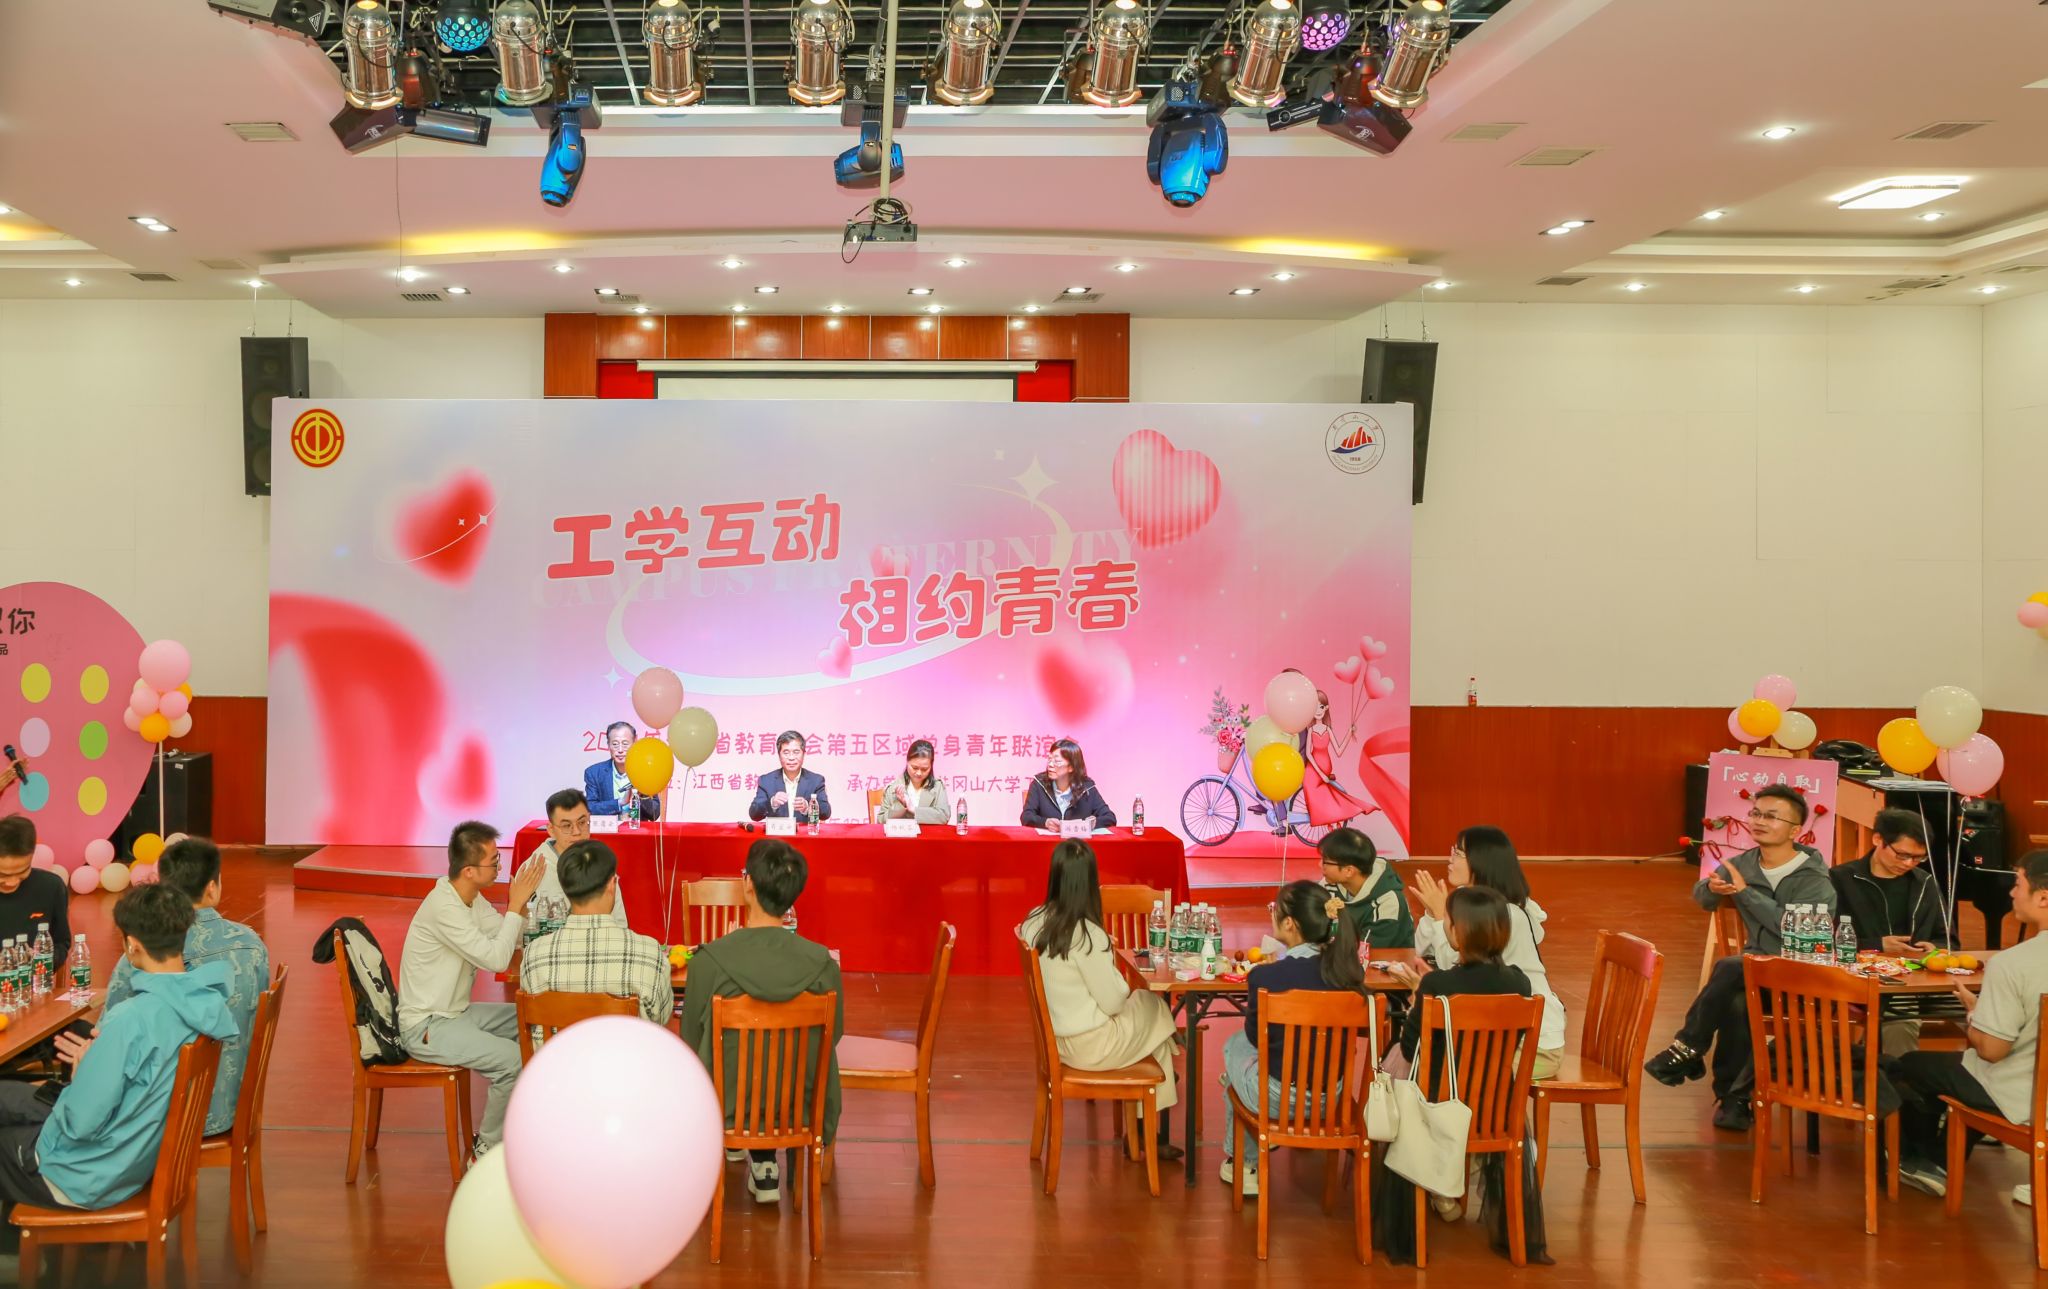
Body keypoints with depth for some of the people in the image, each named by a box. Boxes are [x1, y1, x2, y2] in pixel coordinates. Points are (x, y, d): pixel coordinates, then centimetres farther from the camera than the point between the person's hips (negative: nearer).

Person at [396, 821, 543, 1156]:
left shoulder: (472, 898, 4)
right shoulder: (444, 908, -26)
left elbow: (513, 939, 9)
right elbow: (496, 959, -28)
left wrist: (522, 903, -9)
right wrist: (515, 906, -21)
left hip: (455, 1013, 10)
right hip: (426, 1027, -10)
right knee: (513, 1060, -22)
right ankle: (489, 1149, -4)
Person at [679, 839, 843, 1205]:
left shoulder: (709, 960, -22)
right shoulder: (822, 964, -17)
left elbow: (691, 1042, -8)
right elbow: (832, 1037, -1)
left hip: (725, 1108, 0)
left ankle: (757, 1158, 41)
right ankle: (763, 1164, 29)